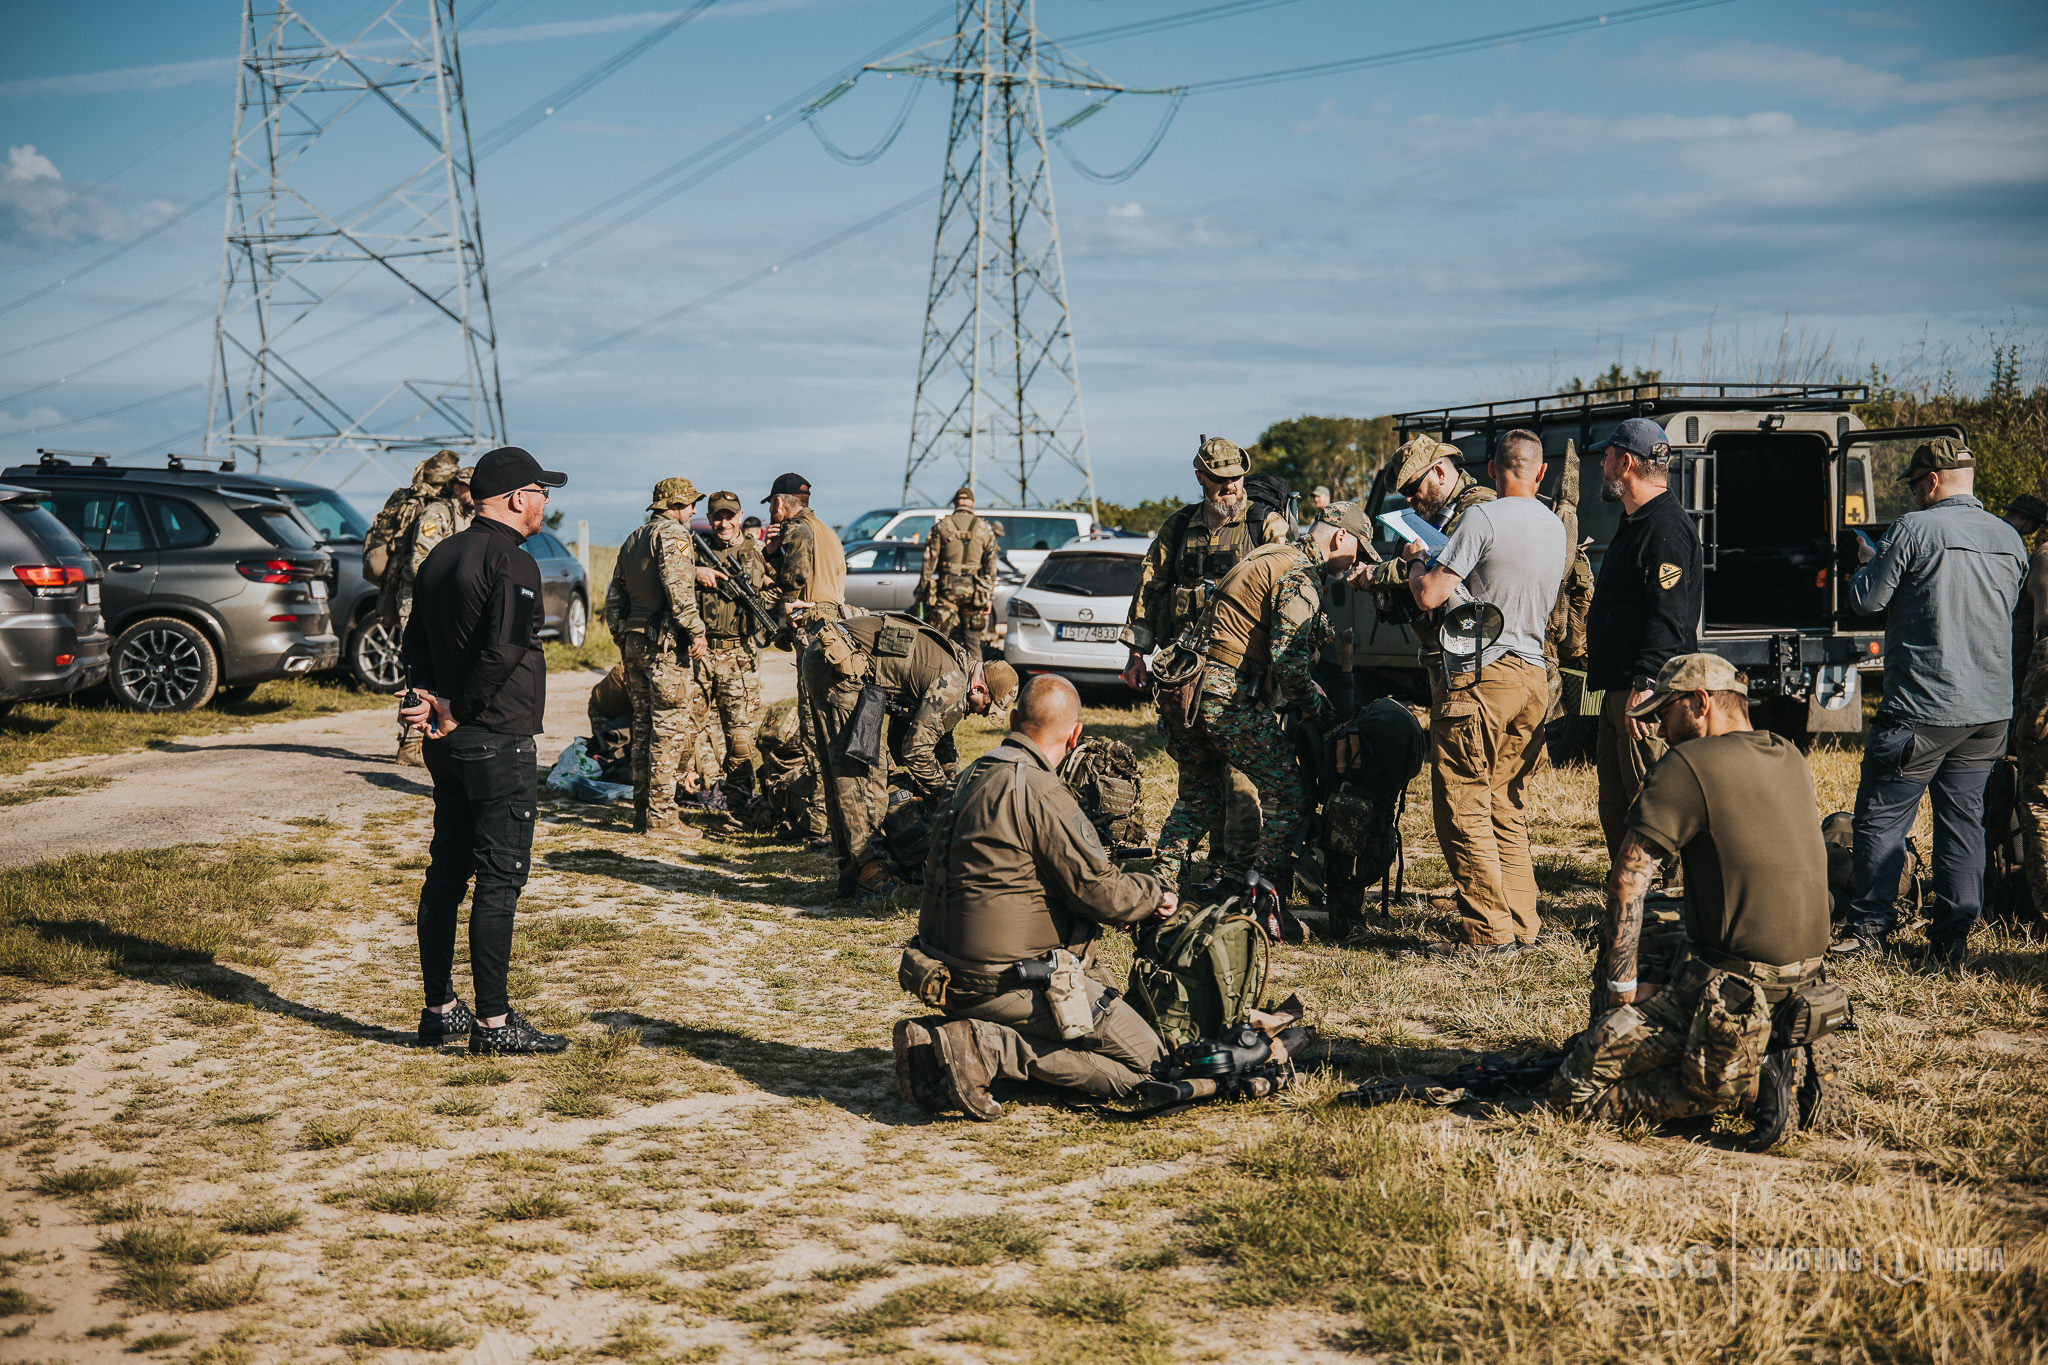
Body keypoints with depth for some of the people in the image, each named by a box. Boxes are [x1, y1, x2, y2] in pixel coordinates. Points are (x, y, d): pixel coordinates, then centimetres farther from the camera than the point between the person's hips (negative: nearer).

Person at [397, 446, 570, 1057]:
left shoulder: (438, 558, 13)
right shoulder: (512, 563, -14)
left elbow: (414, 644, 14)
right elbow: (502, 653, -24)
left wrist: (431, 699, -1)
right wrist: (457, 711, -13)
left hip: (448, 745, 9)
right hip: (499, 742, -9)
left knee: (446, 872, 13)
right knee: (500, 877, -4)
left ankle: (440, 1009, 20)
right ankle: (492, 1022, -2)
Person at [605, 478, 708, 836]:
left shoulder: (632, 540, 19)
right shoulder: (673, 534, -8)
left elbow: (614, 597, 20)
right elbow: (677, 585, -23)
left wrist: (621, 638, 24)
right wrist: (696, 631, -20)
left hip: (633, 642, 9)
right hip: (665, 644, -8)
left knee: (645, 727, 13)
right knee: (669, 729, -5)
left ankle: (642, 813, 17)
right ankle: (660, 817, -6)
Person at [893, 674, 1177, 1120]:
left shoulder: (973, 777, 11)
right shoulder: (1039, 791, -18)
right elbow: (1099, 891, -16)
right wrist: (1154, 894, 6)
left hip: (953, 971, 9)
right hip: (1008, 980, -9)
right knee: (1142, 1062, -2)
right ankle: (984, 1049, -13)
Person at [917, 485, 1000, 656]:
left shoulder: (941, 526, 1)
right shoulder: (985, 529, 5)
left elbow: (929, 561, 0)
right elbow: (991, 566, 4)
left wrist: (922, 590, 5)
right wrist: (989, 597, 8)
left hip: (947, 588, -1)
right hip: (973, 589, 2)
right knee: (973, 640, 7)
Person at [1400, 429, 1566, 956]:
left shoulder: (1483, 518, -12)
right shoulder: (1557, 528, 13)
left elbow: (1430, 595, -17)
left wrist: (1414, 559, 4)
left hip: (1479, 677, -8)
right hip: (1533, 676, 8)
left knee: (1464, 809, -3)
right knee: (1507, 809, 14)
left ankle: (1487, 932, -4)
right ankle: (1521, 926, 15)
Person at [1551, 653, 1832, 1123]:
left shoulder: (1689, 766, -13)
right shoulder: (1792, 761, 10)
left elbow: (1626, 884, -15)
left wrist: (1623, 989, -5)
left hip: (1728, 992, -8)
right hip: (1804, 977, 9)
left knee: (1575, 1089, -6)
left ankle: (1749, 1084, -10)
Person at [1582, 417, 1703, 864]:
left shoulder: (1667, 527, -14)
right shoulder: (1635, 523, 20)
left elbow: (1669, 618, -23)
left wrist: (1643, 686, -28)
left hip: (1649, 697, -11)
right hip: (1620, 692, 11)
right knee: (1615, 811, 14)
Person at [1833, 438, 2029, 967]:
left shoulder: (1915, 529, -11)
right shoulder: (2010, 539, 8)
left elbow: (1865, 600, -6)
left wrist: (1868, 563, 14)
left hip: (1923, 709, -6)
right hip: (1991, 710, 6)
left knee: (1881, 818, 5)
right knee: (1963, 821, 10)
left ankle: (1869, 928, 10)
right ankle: (1950, 939, 11)